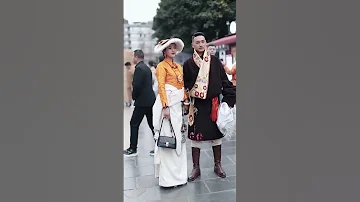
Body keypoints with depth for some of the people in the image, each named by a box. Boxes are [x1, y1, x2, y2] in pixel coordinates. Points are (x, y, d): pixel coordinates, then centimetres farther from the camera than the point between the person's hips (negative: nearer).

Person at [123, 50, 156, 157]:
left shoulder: (139, 68, -14)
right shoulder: (146, 67, 14)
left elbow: (136, 85, -20)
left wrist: (134, 97, -3)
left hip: (142, 102, -9)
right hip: (150, 100, 9)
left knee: (134, 124, 2)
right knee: (152, 124, 12)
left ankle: (133, 149, 10)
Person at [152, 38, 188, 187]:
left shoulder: (178, 66, 18)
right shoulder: (162, 66, -3)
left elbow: (183, 85, 17)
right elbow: (161, 87, -13)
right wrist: (165, 106, -20)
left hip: (179, 104, 8)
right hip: (168, 103, -7)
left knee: (179, 137, 11)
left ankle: (178, 173, 23)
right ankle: (168, 177, 4)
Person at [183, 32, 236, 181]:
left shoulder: (215, 61, 3)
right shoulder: (188, 64, 3)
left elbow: (224, 81, 2)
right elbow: (185, 85, 5)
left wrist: (229, 99, -5)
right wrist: (185, 103, 0)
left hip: (213, 104, 1)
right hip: (196, 105, 0)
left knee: (216, 135, 9)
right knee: (195, 136, 4)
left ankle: (217, 165, 26)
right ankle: (196, 168, 18)